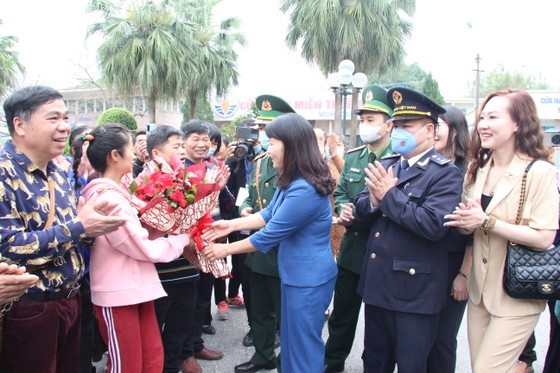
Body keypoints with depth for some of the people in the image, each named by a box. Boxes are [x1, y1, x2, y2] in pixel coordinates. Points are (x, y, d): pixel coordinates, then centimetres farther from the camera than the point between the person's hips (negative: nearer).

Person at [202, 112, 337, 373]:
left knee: (303, 346, 7)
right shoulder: (290, 180, 5)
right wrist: (232, 224, 2)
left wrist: (226, 249, -10)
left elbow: (269, 235, -22)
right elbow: (270, 214, 12)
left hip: (308, 278, -10)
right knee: (290, 341, 22)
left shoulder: (305, 190, -28)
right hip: (295, 274, 10)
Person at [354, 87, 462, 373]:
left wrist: (389, 195, -19)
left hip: (413, 291, -6)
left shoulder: (445, 174, -12)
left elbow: (433, 225, -25)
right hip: (376, 284, 7)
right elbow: (361, 209, 8)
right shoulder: (385, 165, 10)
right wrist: (375, 200, -15)